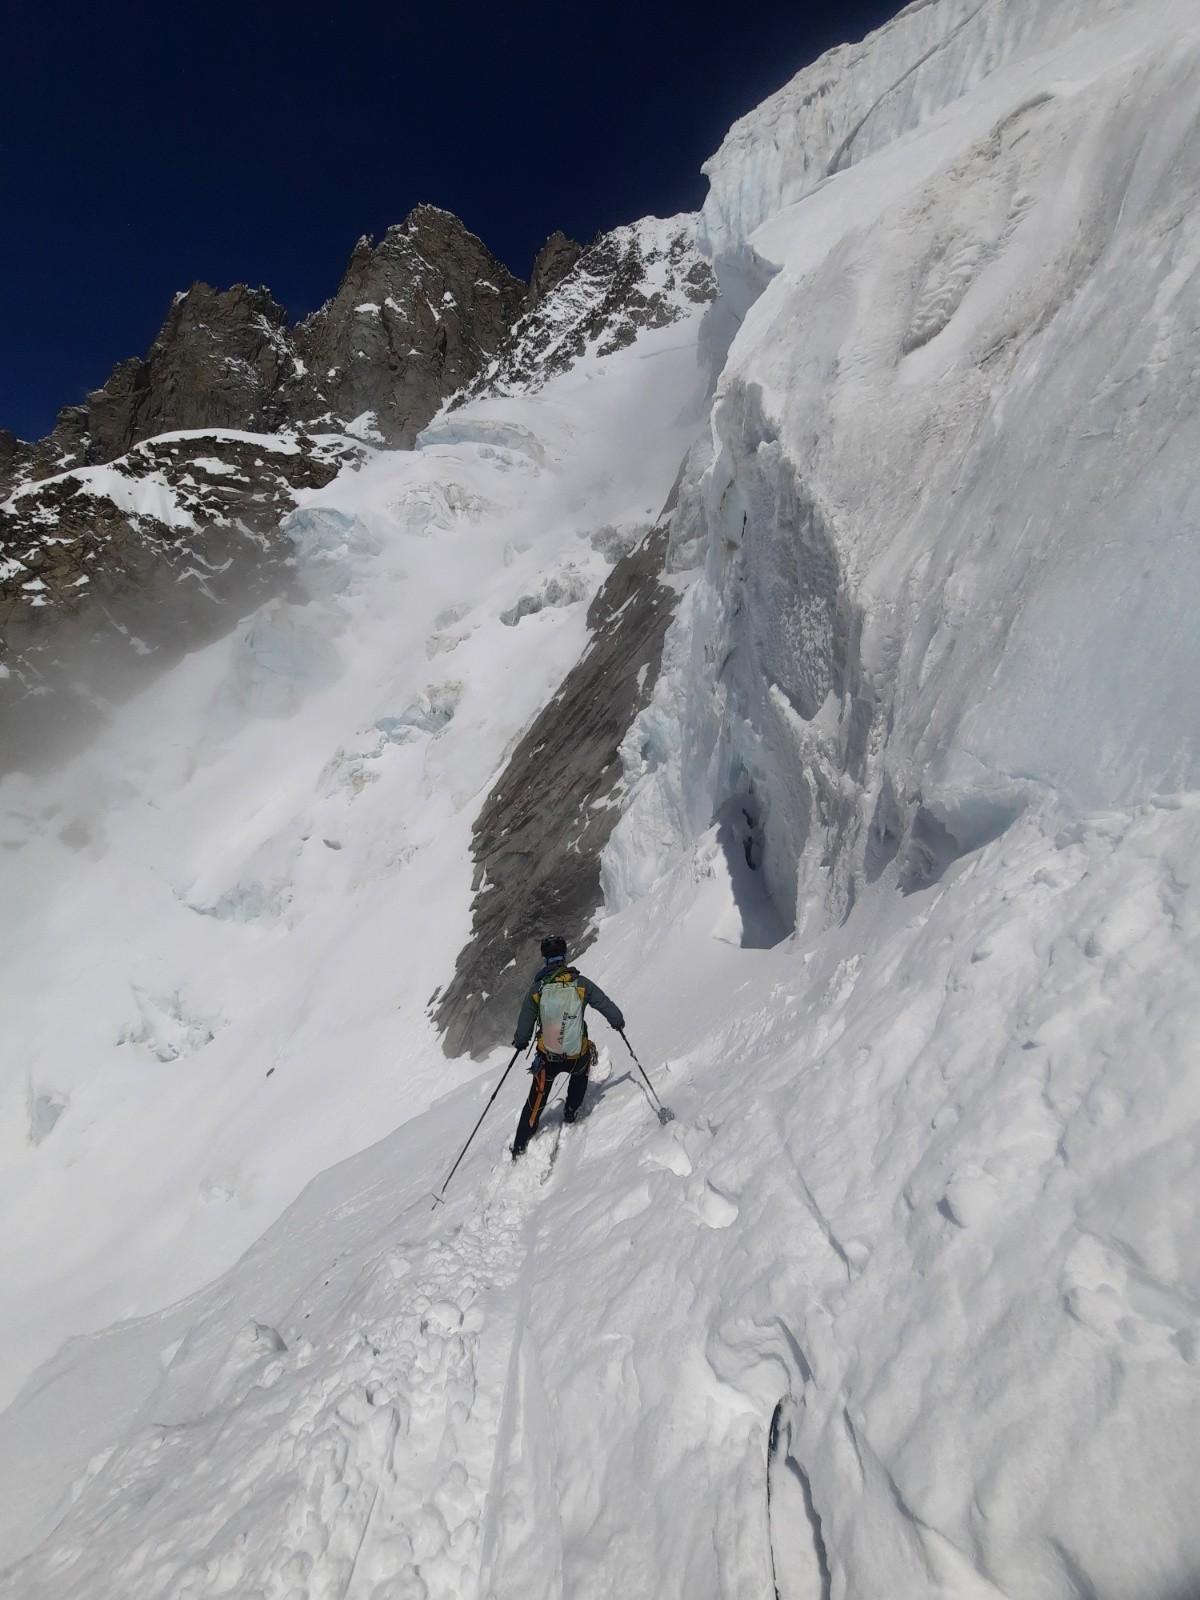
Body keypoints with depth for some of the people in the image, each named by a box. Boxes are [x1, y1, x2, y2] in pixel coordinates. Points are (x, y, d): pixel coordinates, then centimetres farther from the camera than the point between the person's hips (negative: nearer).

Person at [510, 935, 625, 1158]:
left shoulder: (536, 989, -9)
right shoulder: (581, 983, -12)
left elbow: (524, 1026, -1)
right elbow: (606, 1005, -2)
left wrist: (519, 1042, 20)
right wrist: (618, 1022, 19)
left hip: (547, 1058, 1)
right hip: (577, 1057, -1)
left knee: (536, 1102, 20)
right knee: (584, 1062, 35)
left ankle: (519, 1148, 26)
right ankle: (571, 1112, 40)